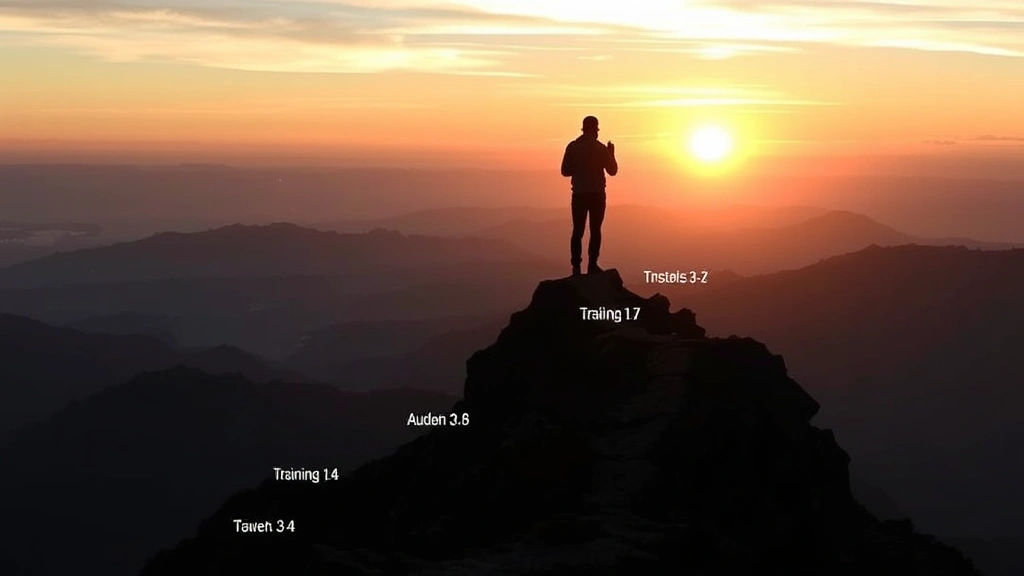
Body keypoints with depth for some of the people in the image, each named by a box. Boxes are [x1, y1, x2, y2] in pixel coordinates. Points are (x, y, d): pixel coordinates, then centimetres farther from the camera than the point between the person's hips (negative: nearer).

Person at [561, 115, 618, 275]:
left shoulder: (572, 147, -2)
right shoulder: (600, 148, -6)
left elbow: (565, 171, 1)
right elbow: (612, 171, 1)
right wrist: (611, 154, 16)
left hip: (579, 194, 1)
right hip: (597, 194, -1)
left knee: (578, 230, 5)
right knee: (595, 230, 8)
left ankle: (576, 266, -3)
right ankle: (592, 265, 2)